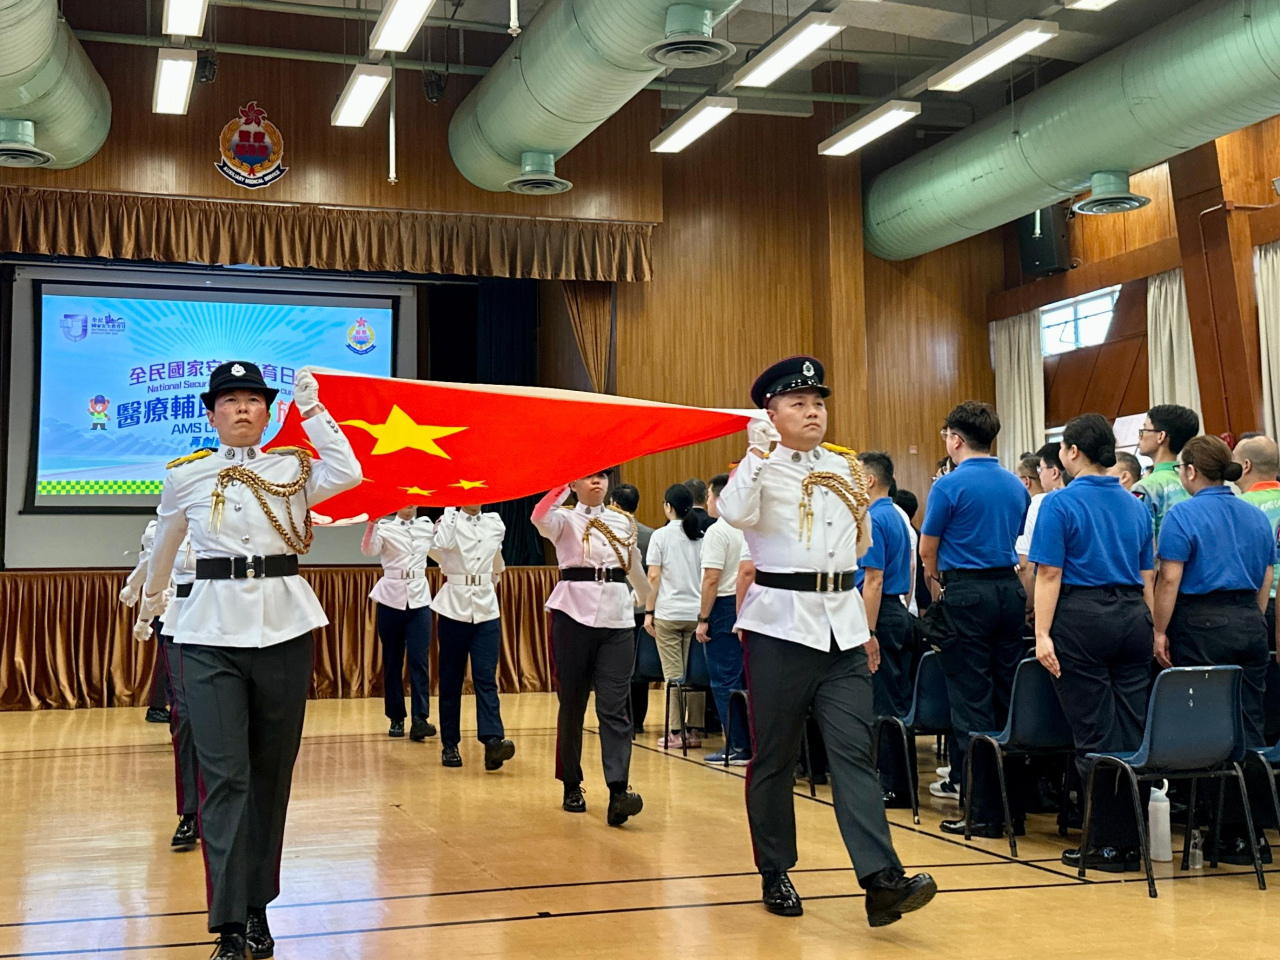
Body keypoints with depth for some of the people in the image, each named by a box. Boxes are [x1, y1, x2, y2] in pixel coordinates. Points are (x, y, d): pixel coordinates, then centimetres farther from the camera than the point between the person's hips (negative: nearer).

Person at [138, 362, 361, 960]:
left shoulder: (293, 469, 5)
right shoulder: (185, 477, 7)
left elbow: (348, 473, -16)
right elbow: (165, 545, 24)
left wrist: (311, 407, -10)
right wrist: (152, 597, 36)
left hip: (283, 629, 1)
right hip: (210, 633, -1)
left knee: (271, 771, 7)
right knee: (224, 775, -7)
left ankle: (257, 908, 20)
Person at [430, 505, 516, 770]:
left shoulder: (496, 523, 8)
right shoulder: (450, 520, -2)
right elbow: (438, 548, -23)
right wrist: (450, 511, -16)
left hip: (486, 609, 2)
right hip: (455, 608, -2)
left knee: (486, 678, -8)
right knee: (451, 679, 4)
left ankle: (492, 741, -19)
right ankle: (449, 745, 11)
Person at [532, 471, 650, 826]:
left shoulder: (624, 521, 13)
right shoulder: (565, 520, 2)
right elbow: (540, 517, -23)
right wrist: (565, 482, -21)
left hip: (617, 618, 2)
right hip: (573, 614, -2)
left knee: (614, 706, -7)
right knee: (572, 703, 6)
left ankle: (618, 790, -14)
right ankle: (572, 785, 18)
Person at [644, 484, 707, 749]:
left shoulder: (661, 536, -3)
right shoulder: (701, 537, 5)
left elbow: (653, 577, -6)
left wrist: (649, 612, 0)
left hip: (668, 613, -3)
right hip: (696, 613, 3)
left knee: (673, 674, 0)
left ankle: (675, 732, 0)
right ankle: (694, 730, 8)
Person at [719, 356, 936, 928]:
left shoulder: (847, 469, 14)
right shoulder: (760, 467, -1)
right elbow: (735, 513, -24)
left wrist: (866, 627, 20)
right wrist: (759, 453, -28)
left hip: (843, 630, 4)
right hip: (780, 624, -4)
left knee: (853, 751, -5)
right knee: (774, 758, 5)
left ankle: (881, 880, -11)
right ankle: (775, 875, 18)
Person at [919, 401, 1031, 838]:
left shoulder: (951, 484, -9)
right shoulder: (1016, 486, 10)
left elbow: (927, 548, -1)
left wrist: (936, 586, 18)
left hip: (967, 594, -6)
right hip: (1010, 590, 6)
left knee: (972, 703, -2)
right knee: (1009, 699, 9)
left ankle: (983, 814, -1)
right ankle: (1015, 808, 13)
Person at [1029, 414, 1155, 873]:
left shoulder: (1060, 504, -5)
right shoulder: (1135, 506, 13)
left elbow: (1049, 574, -11)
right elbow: (1148, 576, 15)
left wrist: (1042, 634, -12)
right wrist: (1151, 631, 20)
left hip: (1082, 617, -5)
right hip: (1133, 616, 6)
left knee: (1095, 733, -1)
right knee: (1133, 731, 7)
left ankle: (1107, 844, 3)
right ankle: (1133, 842, 12)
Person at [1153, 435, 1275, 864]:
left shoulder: (1183, 514, -8)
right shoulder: (1257, 517, 11)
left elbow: (1170, 579, -12)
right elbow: (1266, 582, 13)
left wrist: (1160, 631, -7)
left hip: (1202, 625, -6)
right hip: (1250, 624, 6)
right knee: (1249, 727, 7)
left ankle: (1230, 834, 4)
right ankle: (1254, 832, 9)